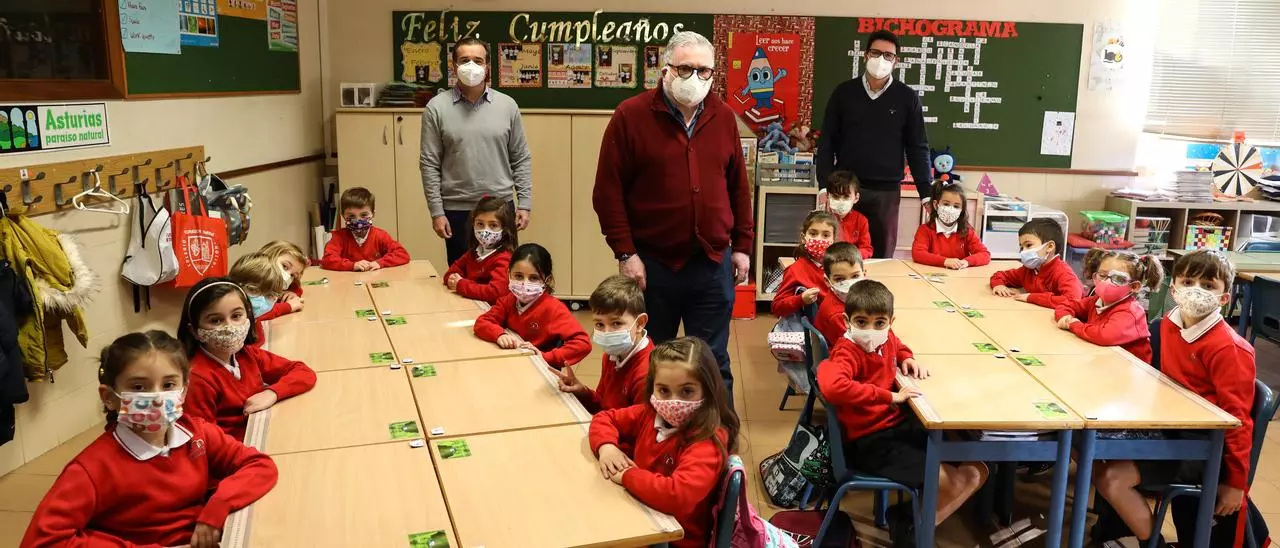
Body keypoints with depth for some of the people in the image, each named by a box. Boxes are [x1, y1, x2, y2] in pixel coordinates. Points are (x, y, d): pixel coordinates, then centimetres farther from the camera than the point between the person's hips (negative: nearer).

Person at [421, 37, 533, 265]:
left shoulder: (507, 105, 3)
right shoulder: (436, 108, -2)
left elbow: (521, 159, 6)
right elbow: (430, 165, -2)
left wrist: (524, 203, 0)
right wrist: (436, 212, -6)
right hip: (457, 211, -1)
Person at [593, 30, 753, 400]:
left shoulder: (724, 117, 7)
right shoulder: (631, 116, -5)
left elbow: (739, 188, 12)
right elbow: (608, 191, -7)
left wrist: (742, 246, 10)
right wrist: (625, 253, -12)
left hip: (713, 263, 3)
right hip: (652, 263, -2)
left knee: (713, 363, 11)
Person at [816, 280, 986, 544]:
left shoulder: (886, 339, 4)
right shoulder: (847, 352, -22)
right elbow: (831, 386, -46)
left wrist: (908, 359, 7)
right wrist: (891, 396, -35)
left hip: (899, 423, 9)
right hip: (868, 440, -9)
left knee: (976, 472, 6)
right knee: (952, 482, -18)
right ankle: (908, 522, 10)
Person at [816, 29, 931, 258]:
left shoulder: (907, 98, 3)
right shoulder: (844, 92, 3)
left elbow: (917, 148, 4)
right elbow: (827, 142, 4)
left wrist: (926, 193, -2)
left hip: (886, 191, 0)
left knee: (882, 256, 7)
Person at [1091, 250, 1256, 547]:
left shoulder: (1229, 349, -21)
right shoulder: (1169, 323, 2)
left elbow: (1237, 418, -18)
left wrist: (1236, 482, -13)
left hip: (1200, 445, -8)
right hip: (1169, 428, 8)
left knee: (1112, 477, -20)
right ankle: (1117, 521, 22)